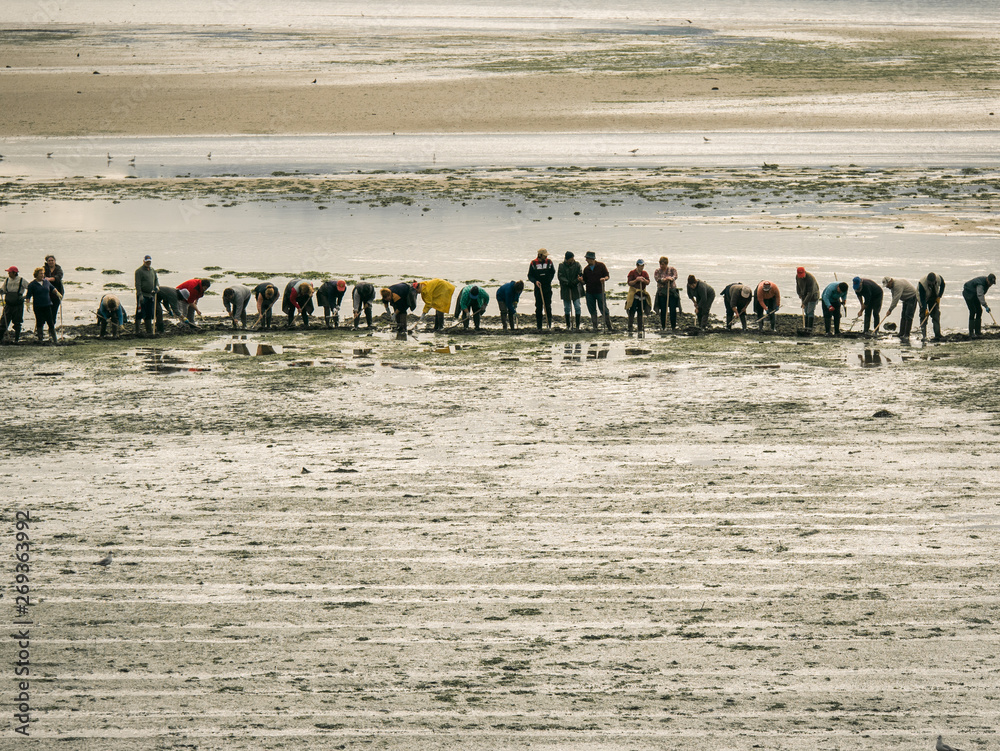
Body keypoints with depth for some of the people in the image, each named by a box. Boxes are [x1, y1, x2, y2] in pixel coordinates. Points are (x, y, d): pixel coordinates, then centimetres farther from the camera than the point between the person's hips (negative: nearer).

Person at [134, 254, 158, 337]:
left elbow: (156, 279, 24)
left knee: (149, 314, 9)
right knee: (140, 313, -8)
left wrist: (157, 286, 1)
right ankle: (137, 330, -5)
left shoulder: (153, 270, 16)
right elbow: (138, 284, -11)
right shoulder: (139, 271, -6)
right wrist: (140, 295, -19)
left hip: (151, 295, 7)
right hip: (142, 295, -7)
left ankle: (149, 331, 13)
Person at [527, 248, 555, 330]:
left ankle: (549, 324, 1)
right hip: (538, 288, -1)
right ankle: (538, 326, 4)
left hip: (548, 288, 1)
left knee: (548, 307, -4)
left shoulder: (549, 262, 3)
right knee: (538, 307, 0)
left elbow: (553, 272, 17)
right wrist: (535, 281, -15)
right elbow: (530, 276, 3)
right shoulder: (533, 264, -2)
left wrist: (549, 281, 7)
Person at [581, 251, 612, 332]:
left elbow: (607, 276, 3)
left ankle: (609, 326, 2)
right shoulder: (586, 269, 10)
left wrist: (604, 279, -19)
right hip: (589, 293, 4)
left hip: (599, 291, -4)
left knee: (604, 309, -5)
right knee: (592, 311, 5)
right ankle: (595, 327, 11)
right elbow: (585, 281, 14)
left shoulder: (601, 266, 0)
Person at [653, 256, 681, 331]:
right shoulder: (657, 271, 6)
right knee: (663, 310, 0)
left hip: (672, 292, 0)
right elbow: (657, 279, -10)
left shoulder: (672, 269, 6)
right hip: (662, 293, 0)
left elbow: (675, 276, -10)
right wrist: (664, 279, -28)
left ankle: (673, 326, 3)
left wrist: (671, 278, -32)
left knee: (673, 310, -5)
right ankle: (663, 326, 7)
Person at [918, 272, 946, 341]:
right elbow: (922, 298, -31)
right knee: (923, 315, -10)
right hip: (924, 298, -3)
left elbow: (942, 285, -2)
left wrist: (939, 296, -8)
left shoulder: (939, 278, -27)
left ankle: (937, 335, -2)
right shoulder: (922, 284, -36)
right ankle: (924, 336, -10)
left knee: (936, 315, -3)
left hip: (934, 298, 3)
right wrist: (925, 309, -35)